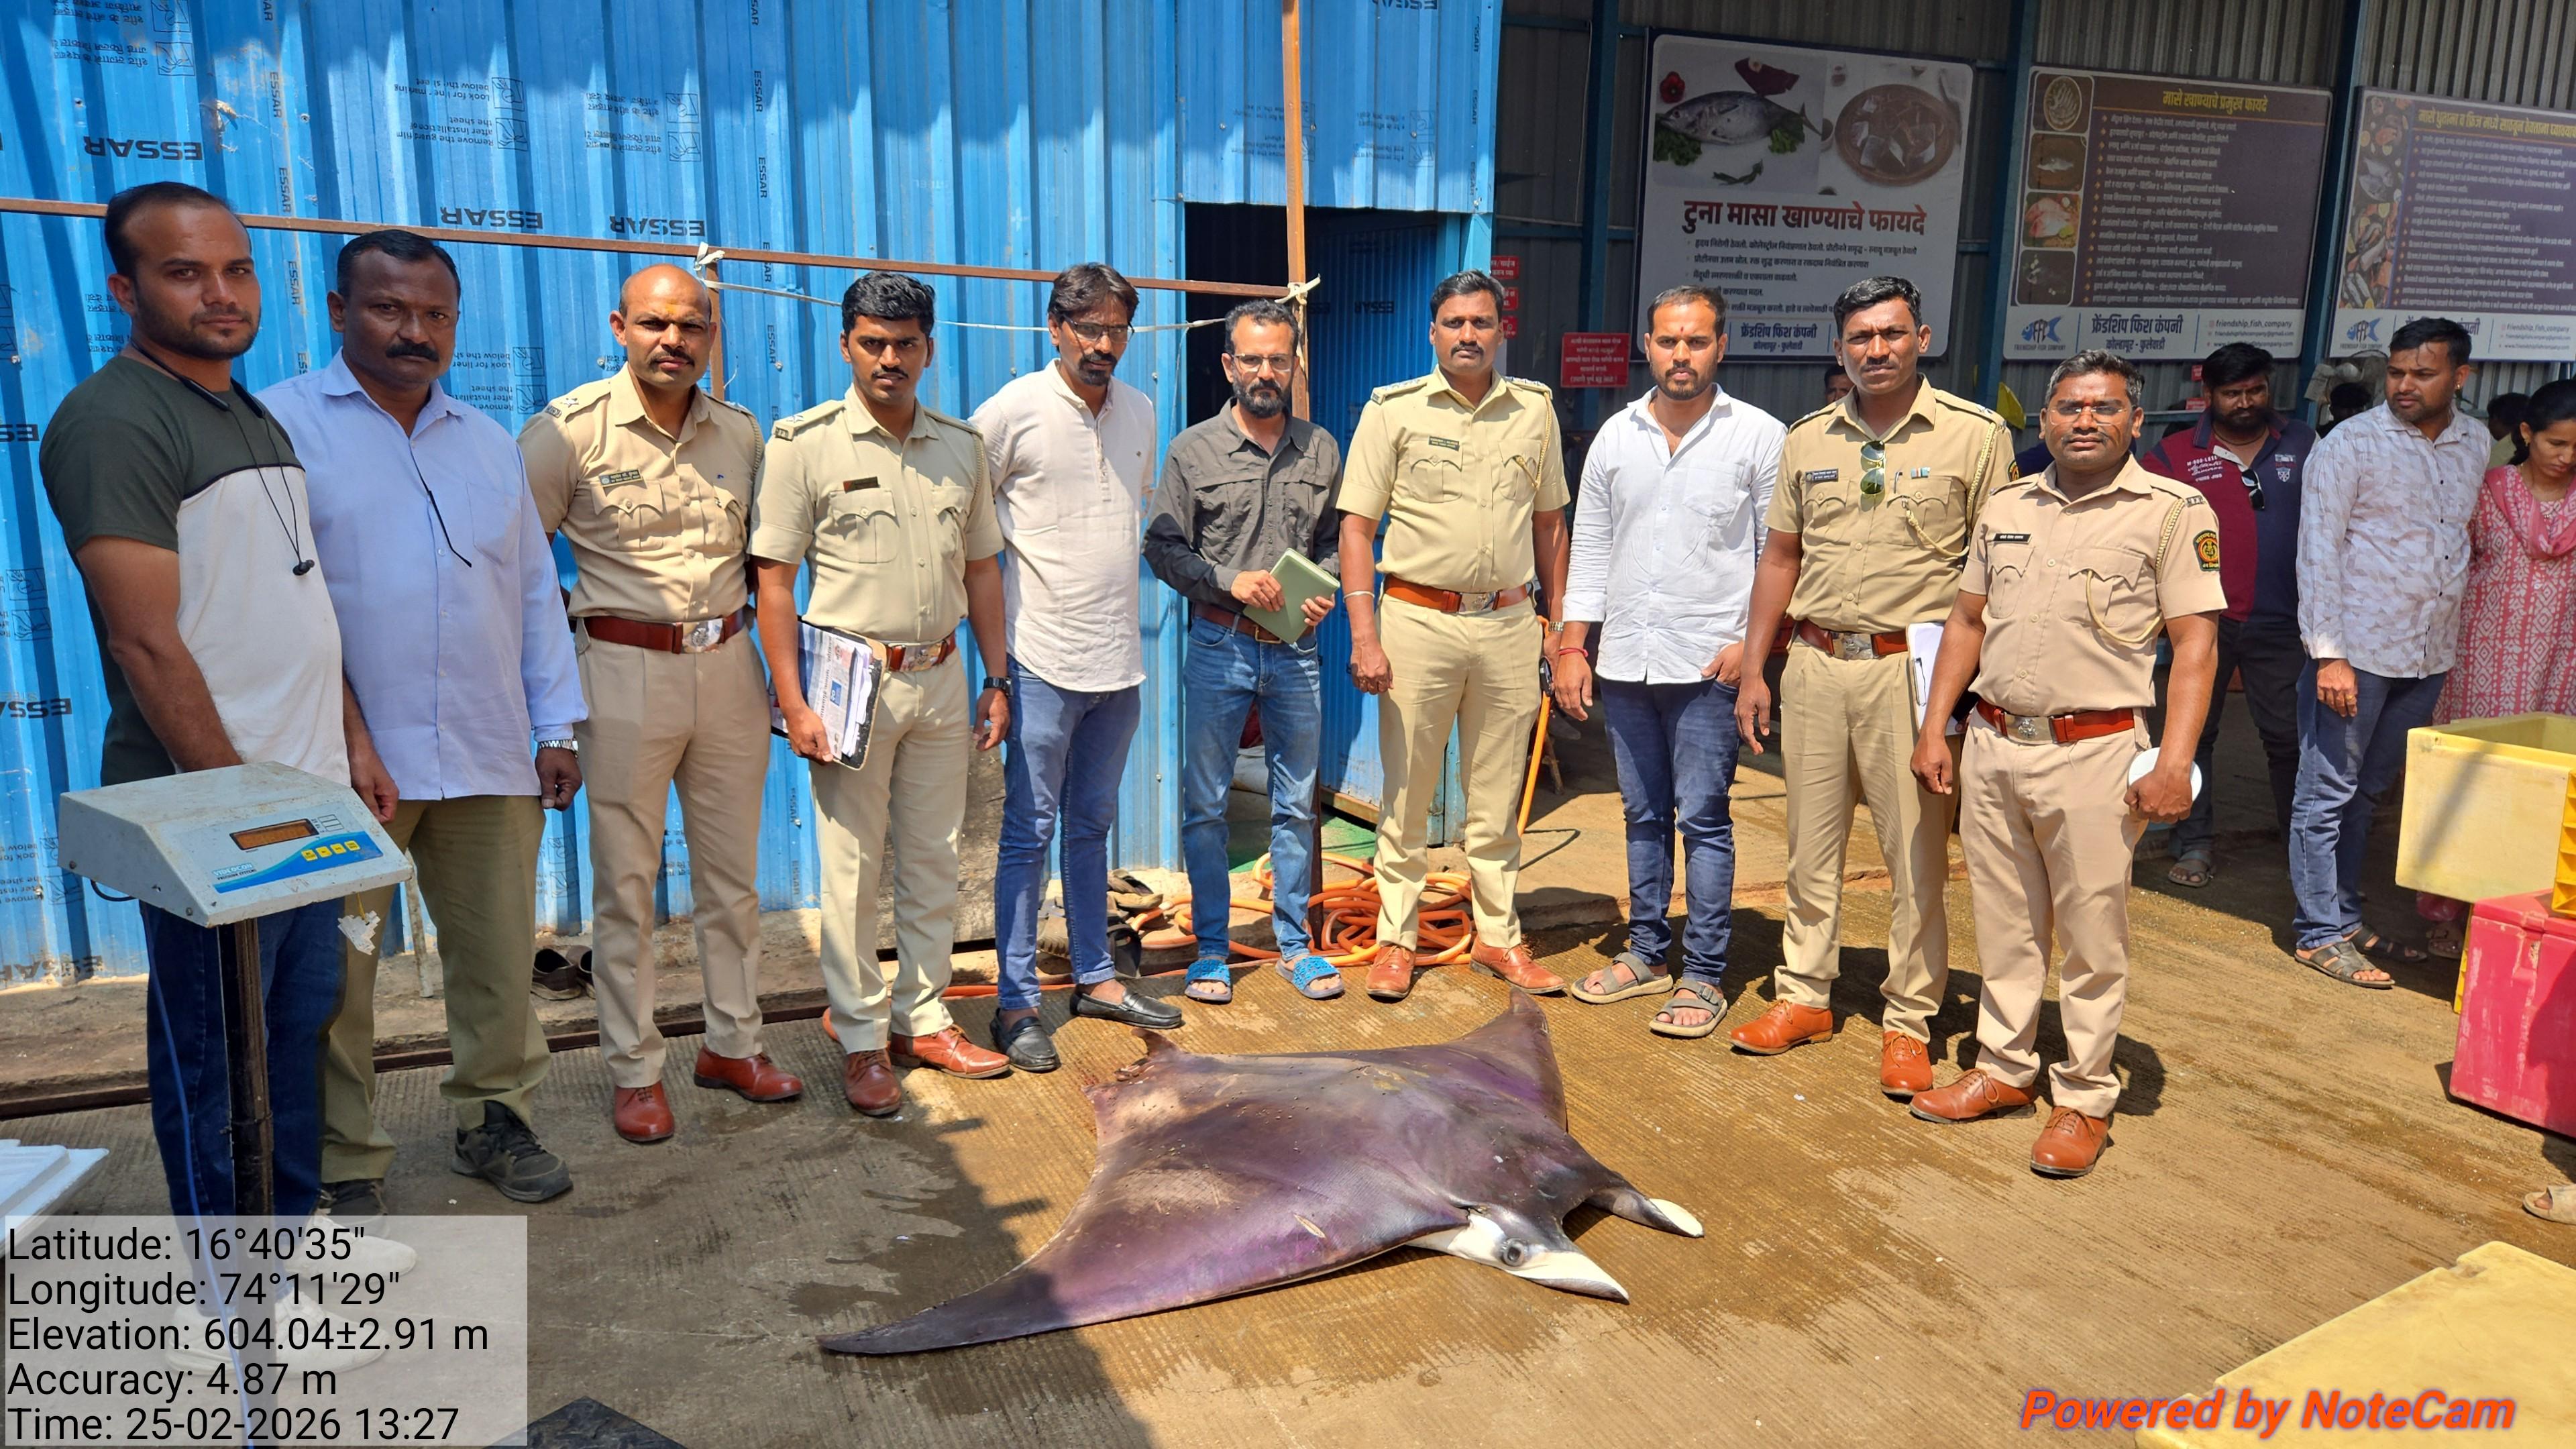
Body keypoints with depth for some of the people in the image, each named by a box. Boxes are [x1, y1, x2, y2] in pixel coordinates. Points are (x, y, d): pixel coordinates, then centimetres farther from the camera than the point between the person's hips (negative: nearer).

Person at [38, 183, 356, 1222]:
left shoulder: (257, 421, 15)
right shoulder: (112, 419, -12)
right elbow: (148, 644, -18)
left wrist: (352, 740, 15)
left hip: (308, 791, 8)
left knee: (303, 1020, 17)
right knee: (213, 1050, 4)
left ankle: (296, 1234, 32)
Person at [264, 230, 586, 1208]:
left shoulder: (490, 445, 16)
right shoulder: (282, 424, 0)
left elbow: (537, 593, 17)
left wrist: (557, 728, 12)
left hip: (488, 761, 4)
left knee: (500, 954, 11)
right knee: (334, 973, 4)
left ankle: (494, 1118, 29)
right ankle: (345, 1165, 19)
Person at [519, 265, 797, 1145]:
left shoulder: (741, 434, 7)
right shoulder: (569, 430, -6)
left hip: (728, 666, 4)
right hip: (626, 673, -4)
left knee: (732, 872, 12)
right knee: (625, 882, 4)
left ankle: (732, 1043, 27)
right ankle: (633, 1069, 18)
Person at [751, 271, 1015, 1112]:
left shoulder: (962, 445, 9)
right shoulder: (805, 443, -5)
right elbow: (773, 579, -7)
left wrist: (996, 680, 9)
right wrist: (792, 702, -13)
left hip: (941, 677, 4)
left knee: (934, 859, 11)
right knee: (852, 868, 1)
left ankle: (921, 1020, 25)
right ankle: (861, 1040, 14)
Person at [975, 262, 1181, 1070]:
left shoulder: (1140, 411, 10)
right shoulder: (1013, 411, -8)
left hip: (1119, 655, 6)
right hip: (1044, 656, -6)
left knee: (1092, 825, 16)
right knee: (1030, 830, 0)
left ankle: (1096, 979, 27)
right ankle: (1015, 1003, 9)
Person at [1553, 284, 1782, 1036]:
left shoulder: (1759, 437, -2)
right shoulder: (1616, 436, 9)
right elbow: (1591, 546, 11)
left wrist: (1753, 643, -11)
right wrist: (1572, 646, 6)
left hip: (1709, 664, -4)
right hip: (1625, 663, 4)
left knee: (1703, 819, -1)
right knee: (1643, 816, 14)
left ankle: (1704, 975, 9)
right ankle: (1647, 953, 26)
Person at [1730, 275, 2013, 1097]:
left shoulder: (1976, 435, -2)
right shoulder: (1807, 441, 10)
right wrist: (1753, 666, 10)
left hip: (1913, 667, -4)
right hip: (1815, 664, 4)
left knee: (1917, 852, 1)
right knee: (1810, 843, 12)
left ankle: (1908, 1022, 13)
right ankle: (1805, 995, 25)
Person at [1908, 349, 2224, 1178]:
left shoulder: (2173, 511, -2)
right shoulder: (2007, 507, 12)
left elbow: (2195, 644, -7)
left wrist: (2174, 763, -15)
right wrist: (1933, 729, 9)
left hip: (2093, 752, -5)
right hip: (1992, 744, 5)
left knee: (2091, 937, 3)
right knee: (2003, 925, 14)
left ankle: (2083, 1099, 16)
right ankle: (2005, 1069, 28)